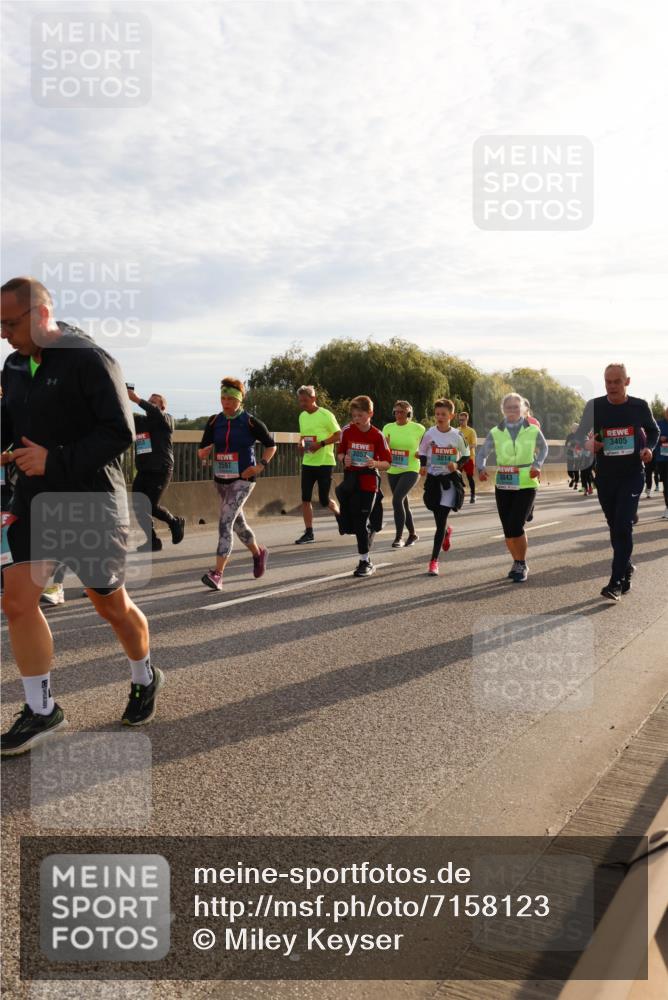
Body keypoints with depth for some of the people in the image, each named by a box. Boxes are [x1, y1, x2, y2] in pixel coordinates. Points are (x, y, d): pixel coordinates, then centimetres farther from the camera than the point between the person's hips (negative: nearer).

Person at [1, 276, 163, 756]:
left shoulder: (90, 361, -15)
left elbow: (121, 432, -19)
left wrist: (55, 460, -24)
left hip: (92, 503, -6)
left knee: (112, 605, 8)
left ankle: (146, 679, 35)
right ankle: (41, 711, 11)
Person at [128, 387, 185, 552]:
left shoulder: (167, 419, -1)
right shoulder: (140, 420, 15)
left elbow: (156, 413, -23)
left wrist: (137, 399, -33)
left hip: (161, 470, -6)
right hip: (143, 471, 6)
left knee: (151, 505, -10)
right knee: (138, 506, -1)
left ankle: (175, 522, 17)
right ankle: (152, 542, 10)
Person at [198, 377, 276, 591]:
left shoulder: (250, 422, -7)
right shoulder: (214, 421, 4)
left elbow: (271, 445, 3)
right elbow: (202, 449, 4)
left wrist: (261, 465, -10)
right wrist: (204, 453, -19)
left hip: (243, 479, -6)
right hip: (221, 479, 6)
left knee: (226, 521, -17)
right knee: (237, 522, 18)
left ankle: (217, 573, -19)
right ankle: (258, 552, 44)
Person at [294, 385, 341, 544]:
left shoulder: (326, 415, -9)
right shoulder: (302, 416, 11)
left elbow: (339, 435, -9)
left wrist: (321, 444, -20)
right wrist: (301, 444, 2)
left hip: (324, 462, -6)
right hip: (307, 462, 6)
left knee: (324, 500, -1)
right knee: (305, 498, -1)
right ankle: (309, 533, 7)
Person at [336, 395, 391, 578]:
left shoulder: (377, 436, -8)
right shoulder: (347, 431, -1)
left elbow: (387, 463, -3)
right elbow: (340, 452, 12)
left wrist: (375, 464, -24)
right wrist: (344, 459, -10)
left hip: (369, 480, -3)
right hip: (351, 476, 3)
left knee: (361, 521, -4)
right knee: (352, 519, 2)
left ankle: (365, 561, 7)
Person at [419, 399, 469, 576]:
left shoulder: (457, 435, -4)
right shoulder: (429, 434, -1)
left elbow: (466, 455, 8)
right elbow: (422, 452, 12)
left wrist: (457, 465, -12)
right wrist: (423, 466, -8)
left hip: (451, 480, -2)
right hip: (433, 479, 2)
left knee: (441, 520, -9)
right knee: (439, 519, 12)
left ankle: (434, 560, -5)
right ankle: (447, 531, 51)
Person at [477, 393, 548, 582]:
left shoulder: (533, 431, -2)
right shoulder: (495, 433, 0)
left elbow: (543, 448, 15)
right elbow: (482, 453, 4)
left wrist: (537, 465, -2)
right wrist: (481, 469, -16)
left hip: (526, 485, -3)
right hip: (503, 486, 3)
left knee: (515, 526, -13)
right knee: (508, 530, 8)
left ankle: (521, 565, 6)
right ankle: (517, 562, 31)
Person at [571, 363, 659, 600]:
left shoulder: (639, 406, -3)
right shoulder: (595, 406, -4)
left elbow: (653, 431, 14)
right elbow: (580, 433, 3)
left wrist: (648, 447, -6)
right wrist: (589, 444, -19)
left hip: (632, 475, -2)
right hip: (605, 476, 2)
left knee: (623, 526, -12)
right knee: (615, 527, 12)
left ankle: (616, 582, -10)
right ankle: (626, 568, 34)